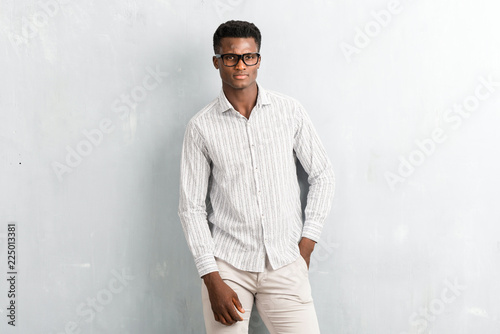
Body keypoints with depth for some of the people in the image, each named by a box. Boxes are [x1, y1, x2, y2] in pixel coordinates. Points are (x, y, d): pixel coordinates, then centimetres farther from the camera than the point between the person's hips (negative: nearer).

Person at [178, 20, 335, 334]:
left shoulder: (290, 111, 2)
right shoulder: (201, 127, -1)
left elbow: (323, 174, 9)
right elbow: (192, 206, -1)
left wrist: (306, 245, 3)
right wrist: (213, 281, -7)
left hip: (285, 264, 1)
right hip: (227, 262, -1)